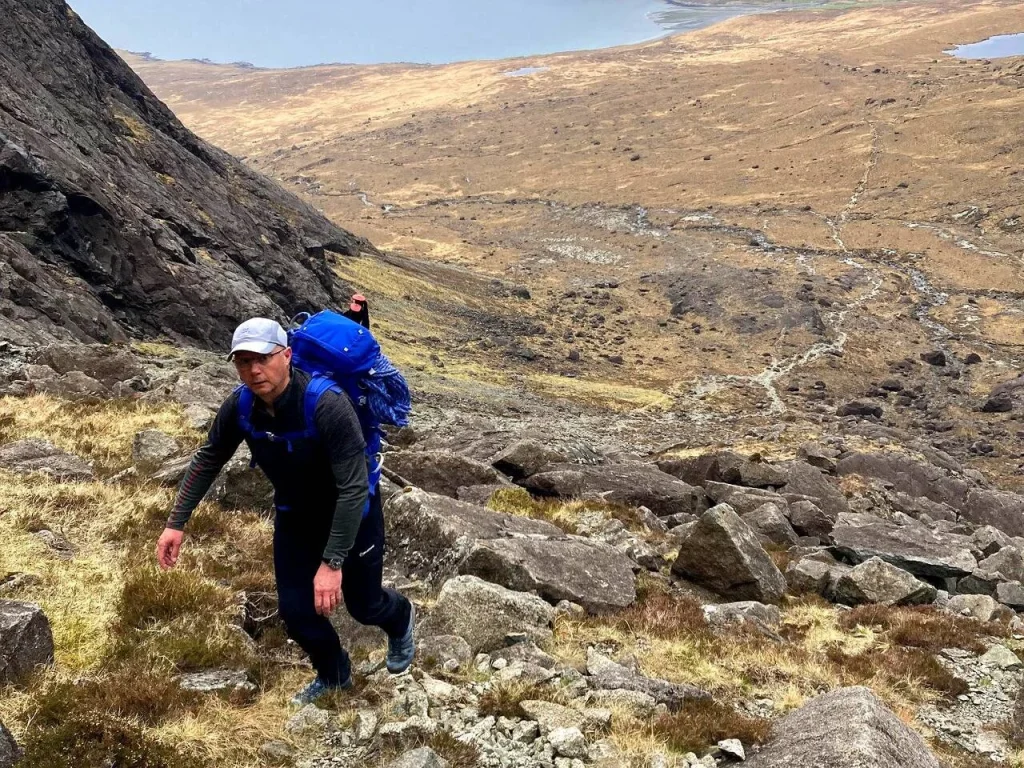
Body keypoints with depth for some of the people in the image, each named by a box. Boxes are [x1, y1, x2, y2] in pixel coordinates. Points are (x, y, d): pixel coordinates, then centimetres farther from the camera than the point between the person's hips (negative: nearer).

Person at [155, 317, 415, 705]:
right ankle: (333, 675, 36)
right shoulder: (239, 406, -20)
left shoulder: (327, 405, -38)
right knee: (295, 609, 5)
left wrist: (333, 562, -39)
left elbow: (353, 488, -38)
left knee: (363, 605, 13)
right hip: (295, 517, 5)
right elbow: (207, 460, -1)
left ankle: (400, 619, 51)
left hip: (352, 516, -4)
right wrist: (176, 523, -3)